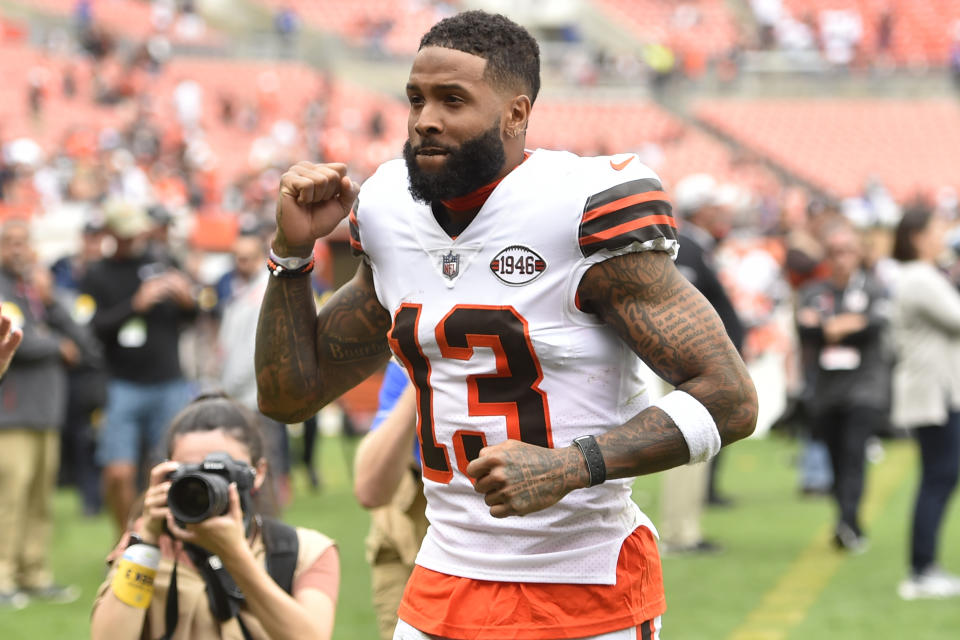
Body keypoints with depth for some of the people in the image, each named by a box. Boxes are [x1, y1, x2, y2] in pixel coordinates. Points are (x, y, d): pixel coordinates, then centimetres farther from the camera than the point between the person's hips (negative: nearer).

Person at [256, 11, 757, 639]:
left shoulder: (583, 212, -14)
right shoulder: (393, 218, 6)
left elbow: (729, 399, -16)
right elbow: (288, 395, 16)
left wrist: (568, 468, -26)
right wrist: (292, 251, 3)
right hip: (445, 585, 6)